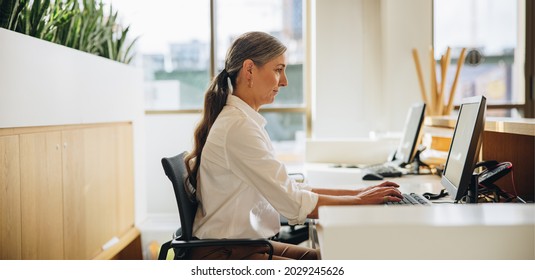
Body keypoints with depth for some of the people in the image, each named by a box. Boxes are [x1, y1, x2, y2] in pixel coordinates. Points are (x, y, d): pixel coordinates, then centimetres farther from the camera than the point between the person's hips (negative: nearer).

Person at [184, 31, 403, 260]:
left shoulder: (244, 120, 10)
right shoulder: (237, 127, -21)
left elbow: (286, 188, 9)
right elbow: (292, 203, -22)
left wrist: (359, 192, 4)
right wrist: (360, 201, -10)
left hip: (244, 242, 9)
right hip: (224, 255, -9)